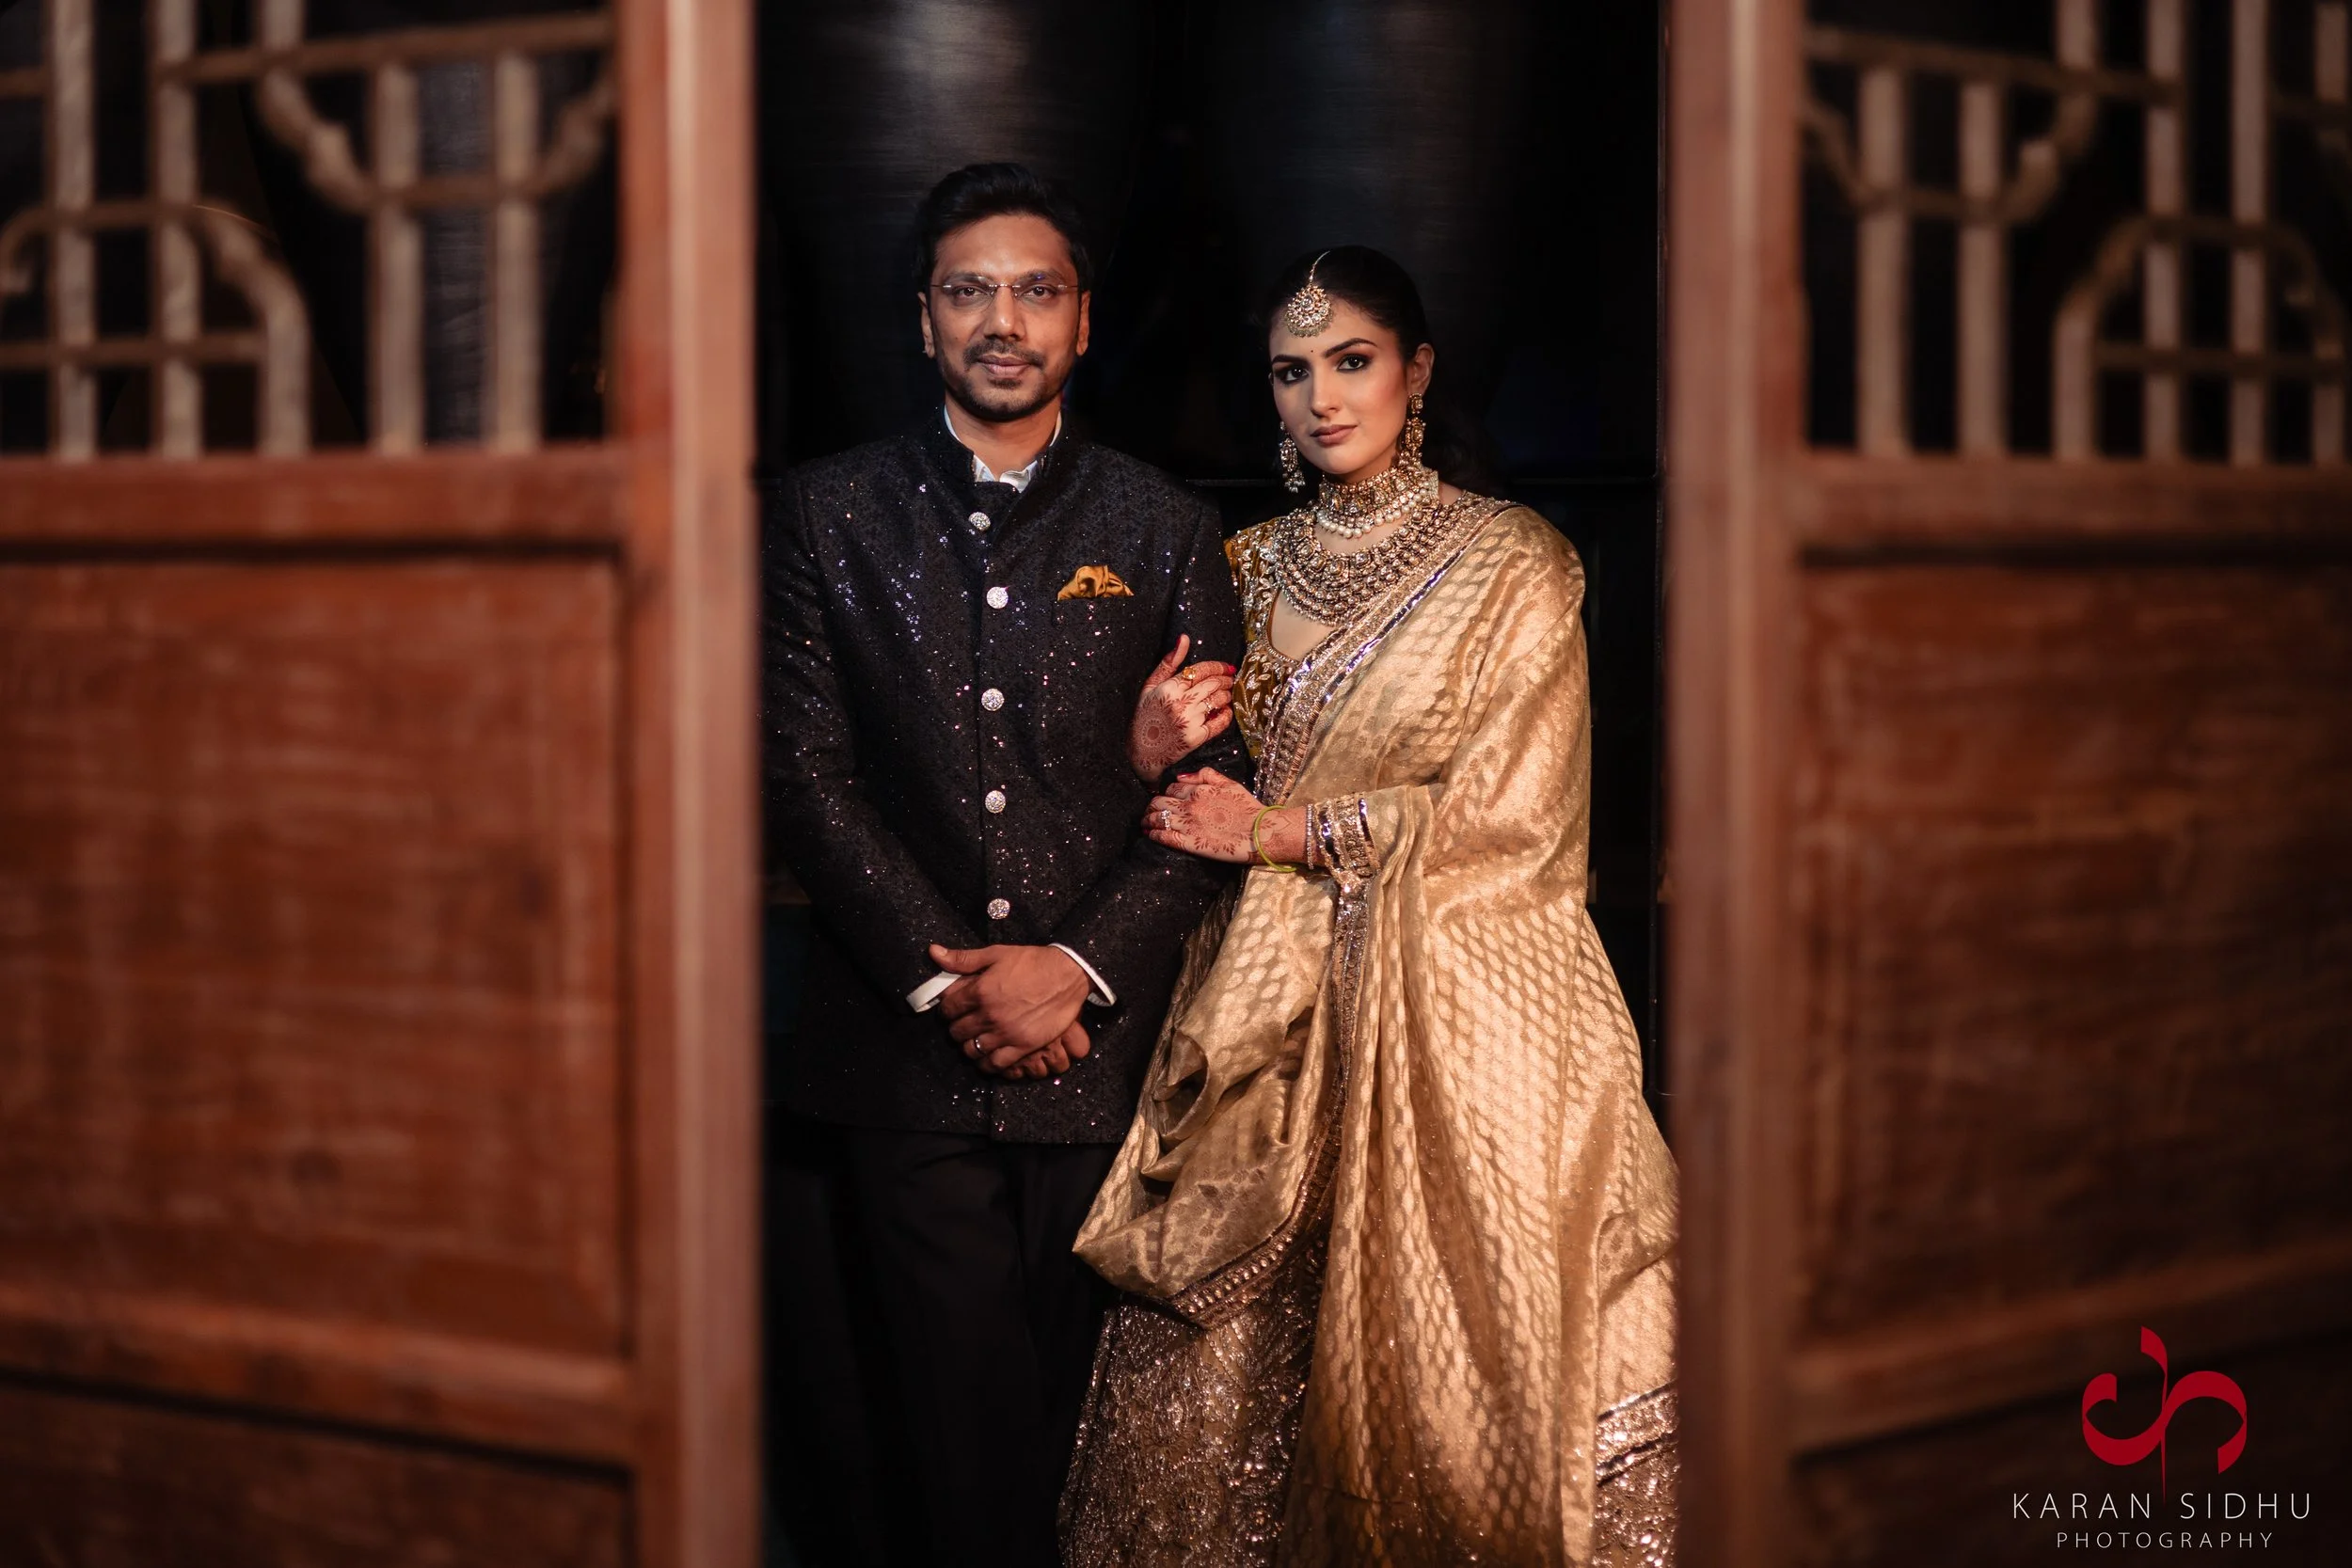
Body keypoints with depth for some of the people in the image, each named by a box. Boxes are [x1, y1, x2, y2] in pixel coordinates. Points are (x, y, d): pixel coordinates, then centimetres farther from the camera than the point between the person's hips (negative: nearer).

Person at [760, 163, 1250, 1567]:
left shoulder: (1162, 530, 10)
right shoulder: (829, 516, 9)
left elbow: (1219, 785, 4)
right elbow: (804, 769, 1)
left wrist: (1077, 964, -9)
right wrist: (944, 979, -8)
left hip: (1105, 1047, 1)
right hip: (905, 1051, 0)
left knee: (1078, 1423, 2)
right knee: (957, 1416, -4)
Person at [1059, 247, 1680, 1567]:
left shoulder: (1515, 566, -1)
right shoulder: (1255, 573, 13)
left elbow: (1509, 818, -8)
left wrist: (1278, 831, -8)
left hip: (1464, 1013, -4)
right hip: (1287, 1009, 4)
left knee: (1455, 1351, -7)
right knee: (1220, 1369, -3)